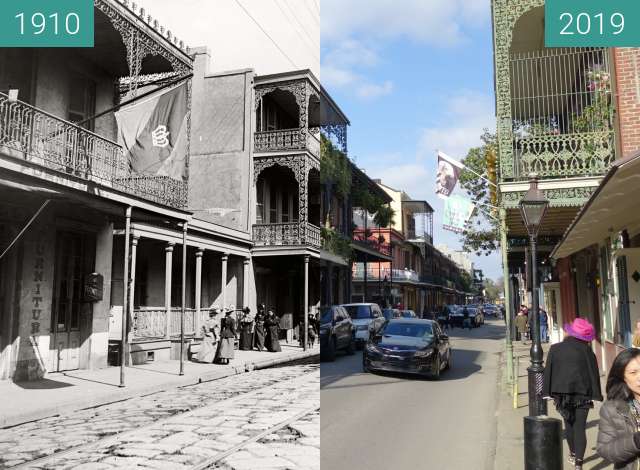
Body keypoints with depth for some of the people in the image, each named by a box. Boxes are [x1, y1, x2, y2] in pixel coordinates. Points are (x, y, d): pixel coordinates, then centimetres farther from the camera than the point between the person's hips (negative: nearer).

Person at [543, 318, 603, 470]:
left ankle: (573, 454, 37)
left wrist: (547, 393, 5)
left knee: (569, 424, 21)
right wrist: (596, 395, 1)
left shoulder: (555, 349, 0)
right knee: (580, 427, 1)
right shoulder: (586, 350, -5)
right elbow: (594, 373, -4)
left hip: (561, 393, 2)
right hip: (582, 394, -2)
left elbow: (548, 371, 0)